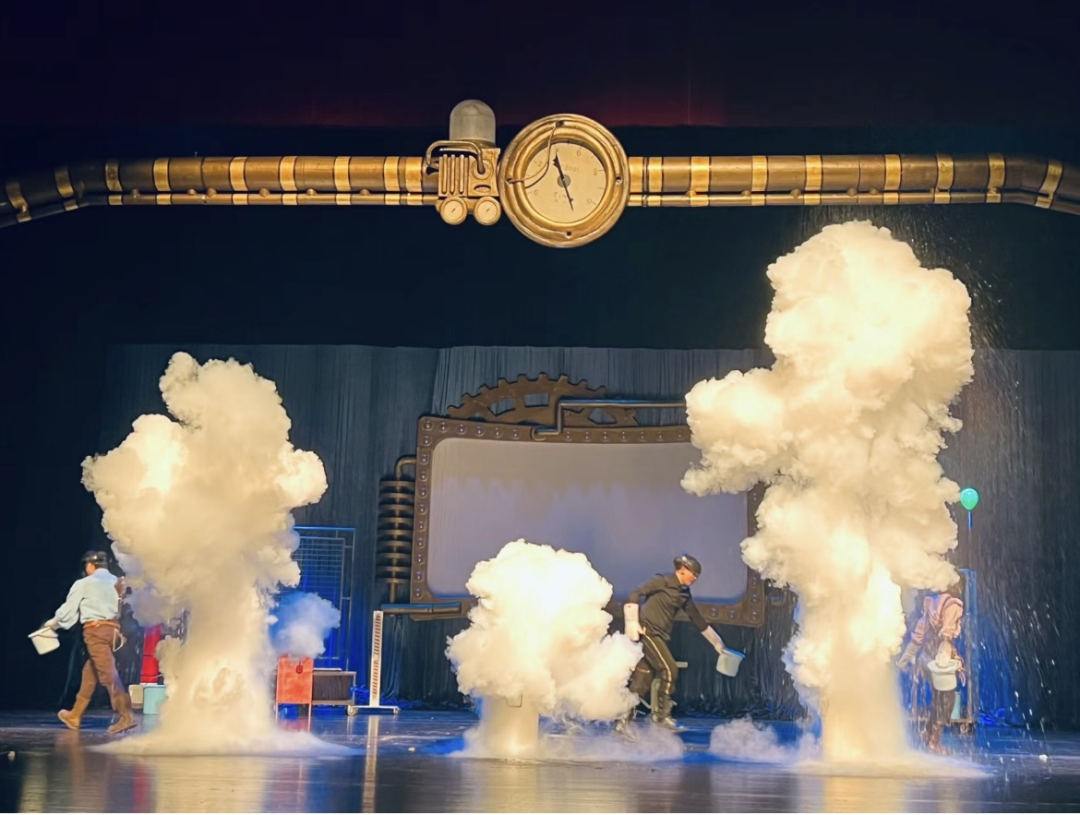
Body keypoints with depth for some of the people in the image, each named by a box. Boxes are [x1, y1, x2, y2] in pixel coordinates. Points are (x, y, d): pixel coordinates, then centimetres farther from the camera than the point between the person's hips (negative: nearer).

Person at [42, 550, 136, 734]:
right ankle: (75, 715, 28)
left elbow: (68, 608, 8)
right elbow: (123, 608, 13)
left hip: (96, 629, -7)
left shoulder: (84, 584, 0)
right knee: (90, 672, 18)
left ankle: (126, 715, -23)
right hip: (113, 628, 7)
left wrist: (54, 622, 25)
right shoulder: (116, 582, 15)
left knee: (107, 673, -12)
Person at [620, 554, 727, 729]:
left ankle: (624, 720, 8)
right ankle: (661, 714, 2)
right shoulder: (663, 581, -8)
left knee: (642, 681, 4)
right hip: (647, 631, -7)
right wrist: (632, 623, -17)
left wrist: (717, 642, 24)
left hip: (659, 636, 7)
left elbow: (697, 619, 21)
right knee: (669, 670, -11)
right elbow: (636, 593, -12)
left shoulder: (684, 595, 14)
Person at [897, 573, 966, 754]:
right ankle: (934, 740, 7)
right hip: (940, 657, -8)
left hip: (927, 655, 8)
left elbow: (920, 629, 13)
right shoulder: (953, 605, -13)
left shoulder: (932, 601, 9)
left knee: (937, 697, 21)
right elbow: (946, 634, -23)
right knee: (945, 699, 5)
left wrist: (909, 653, 17)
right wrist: (944, 655, -30)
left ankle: (931, 734, 28)